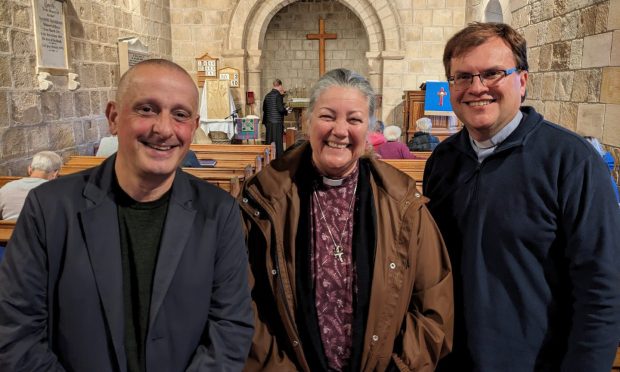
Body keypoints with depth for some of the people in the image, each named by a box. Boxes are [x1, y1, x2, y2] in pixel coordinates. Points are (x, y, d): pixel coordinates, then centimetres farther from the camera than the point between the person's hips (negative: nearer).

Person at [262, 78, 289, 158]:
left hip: (268, 122, 7)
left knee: (269, 142, 12)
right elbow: (280, 109, -18)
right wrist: (286, 111, 1)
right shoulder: (278, 95, -12)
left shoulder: (267, 95, 9)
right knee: (278, 142, -1)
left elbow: (264, 108, 14)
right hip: (277, 122, -7)